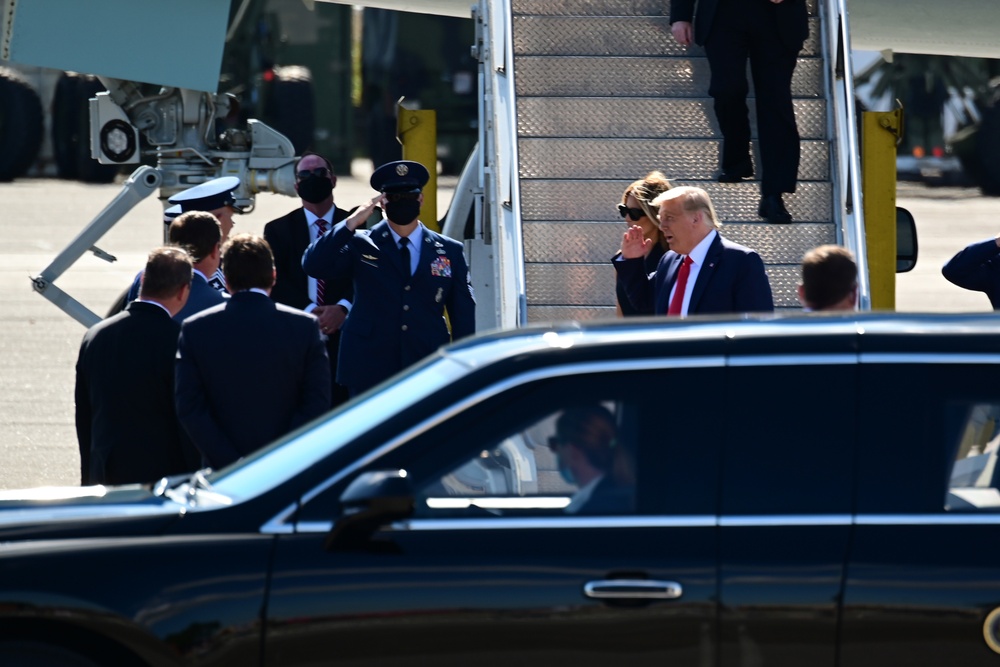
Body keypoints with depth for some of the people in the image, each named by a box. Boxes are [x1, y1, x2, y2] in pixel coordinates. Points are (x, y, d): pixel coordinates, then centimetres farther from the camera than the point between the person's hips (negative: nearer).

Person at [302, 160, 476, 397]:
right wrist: (350, 224, -14)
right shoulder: (360, 245, 6)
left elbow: (463, 316, 10)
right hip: (370, 376, -1)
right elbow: (313, 266, -7)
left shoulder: (450, 252, 10)